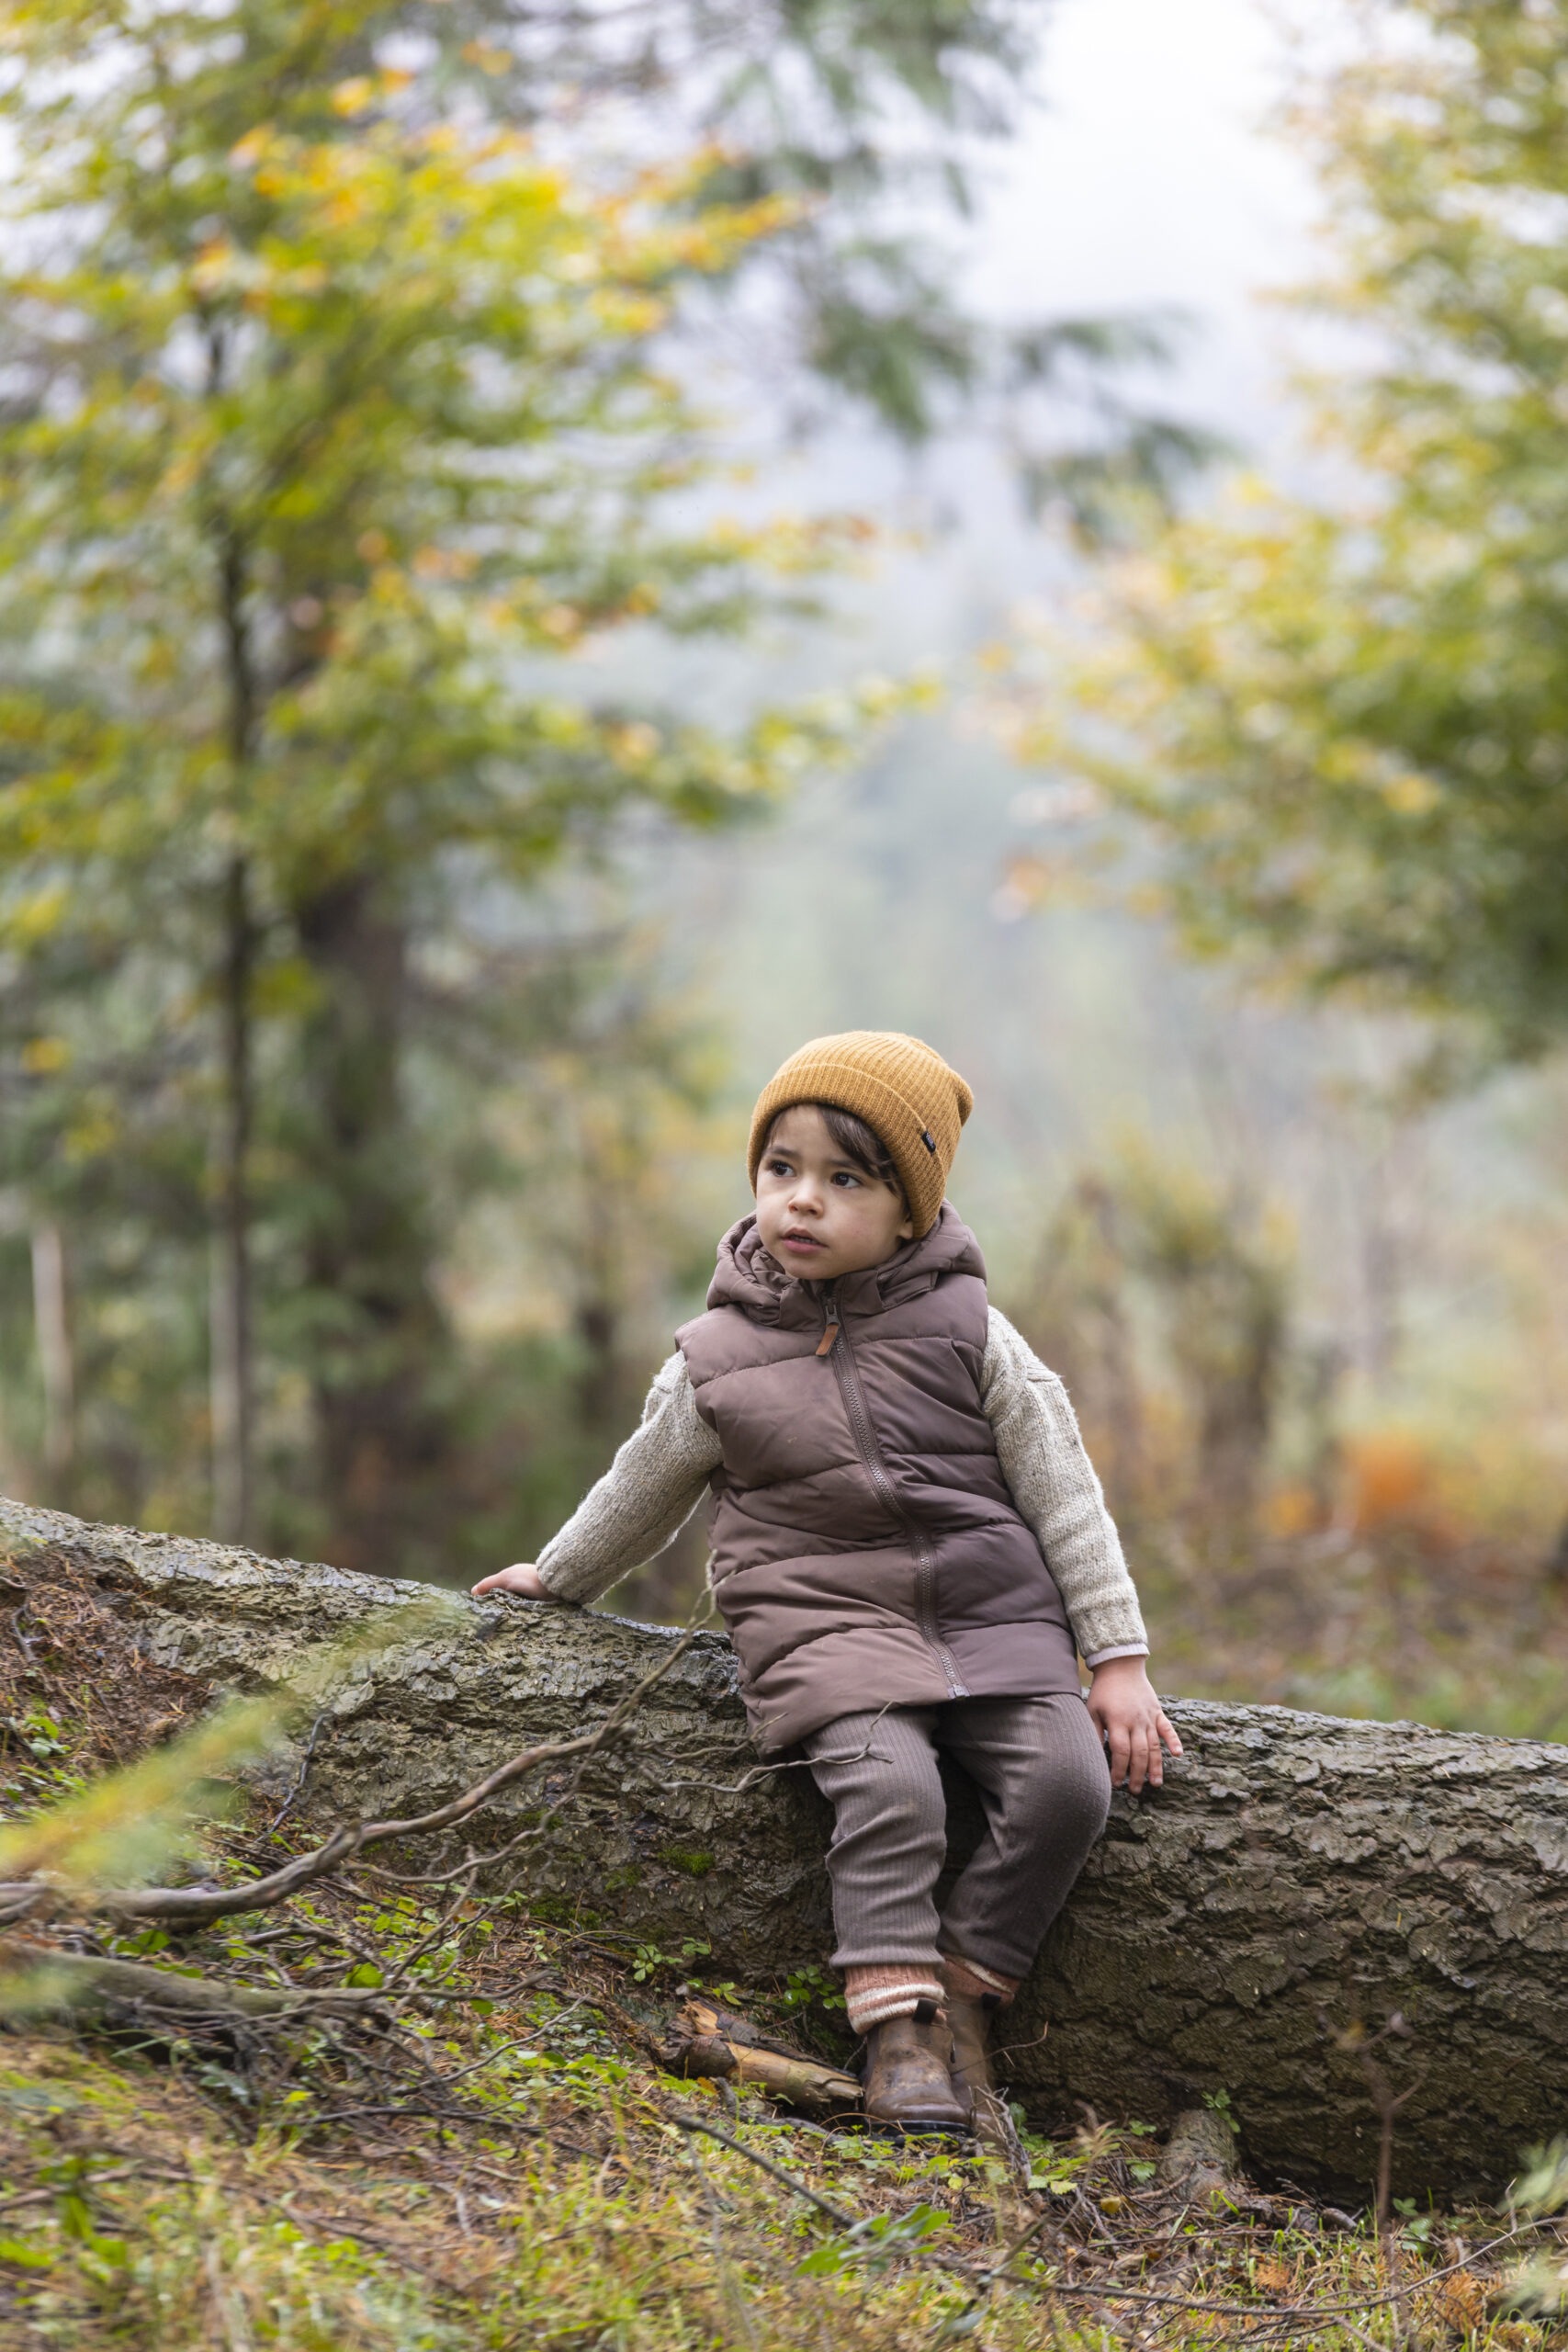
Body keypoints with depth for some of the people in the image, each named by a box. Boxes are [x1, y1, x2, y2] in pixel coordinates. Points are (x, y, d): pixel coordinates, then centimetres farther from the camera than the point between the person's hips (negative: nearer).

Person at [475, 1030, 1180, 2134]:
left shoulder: (967, 1330, 3)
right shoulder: (717, 1360, 4)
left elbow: (1064, 1493, 4)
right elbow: (643, 1492, 22)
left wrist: (1120, 1661, 1)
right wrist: (557, 1578, 33)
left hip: (993, 1616, 1)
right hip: (822, 1621, -1)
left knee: (1068, 1779, -22)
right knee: (890, 1787, -29)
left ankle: (965, 1997, -7)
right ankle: (900, 2030, -23)